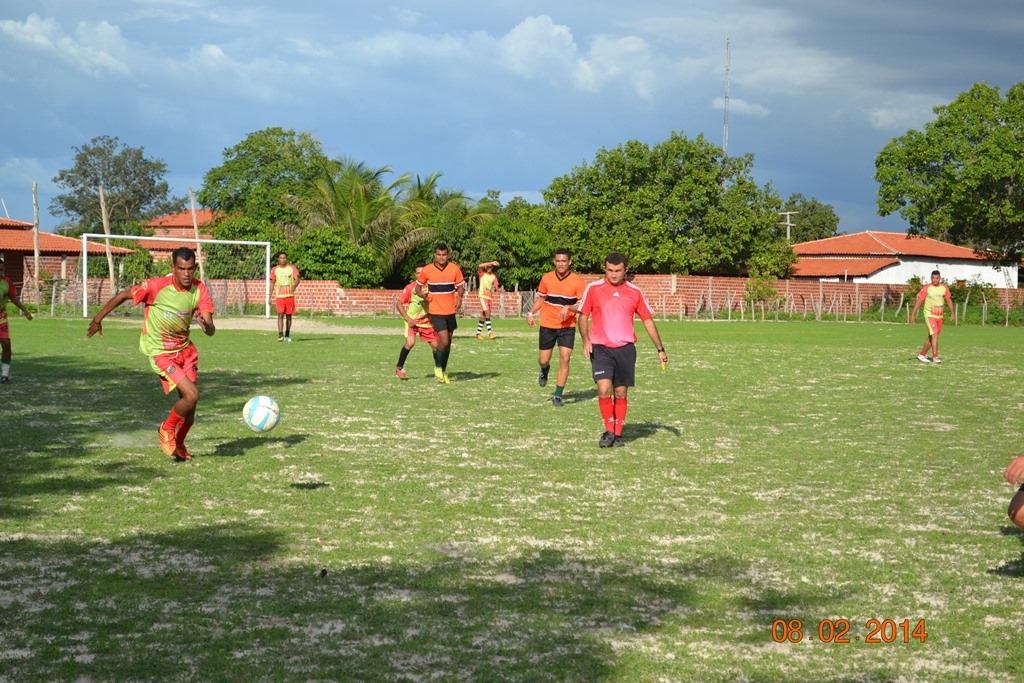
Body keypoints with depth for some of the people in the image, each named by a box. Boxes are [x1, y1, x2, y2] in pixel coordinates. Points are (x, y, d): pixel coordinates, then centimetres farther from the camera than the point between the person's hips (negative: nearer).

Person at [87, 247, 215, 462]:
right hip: (160, 352, -5)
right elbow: (122, 296, -10)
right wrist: (98, 319, -1)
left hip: (185, 349, 5)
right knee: (192, 395, -18)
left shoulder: (200, 290, -11)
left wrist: (205, 325, -40)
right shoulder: (157, 287, -24)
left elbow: (211, 331, -15)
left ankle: (178, 444, 35)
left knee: (190, 404, 8)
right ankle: (167, 430, 10)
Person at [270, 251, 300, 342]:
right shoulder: (275, 270, 6)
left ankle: (287, 335, 19)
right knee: (280, 315, -13)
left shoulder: (292, 268, 2)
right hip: (279, 296, 0)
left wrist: (294, 286, -30)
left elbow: (297, 280, -6)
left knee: (288, 316, 7)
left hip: (290, 296, 1)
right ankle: (280, 335, -20)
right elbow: (272, 283, 10)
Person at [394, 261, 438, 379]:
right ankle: (399, 367, -3)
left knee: (436, 346, -1)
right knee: (410, 343, -23)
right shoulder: (410, 287, -11)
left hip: (427, 322, 3)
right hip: (412, 321, -3)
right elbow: (398, 303, -4)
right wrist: (408, 319, -11)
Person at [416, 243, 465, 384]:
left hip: (451, 310, 3)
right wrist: (422, 294, -13)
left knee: (448, 343, 12)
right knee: (444, 341, -16)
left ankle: (444, 372, 28)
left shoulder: (455, 269, -2)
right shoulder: (426, 270, -5)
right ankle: (438, 367, 9)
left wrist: (459, 297, -11)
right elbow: (418, 286, 8)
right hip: (436, 311, -3)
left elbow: (460, 286, 9)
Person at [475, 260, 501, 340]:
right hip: (483, 296, -5)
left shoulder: (493, 276, 12)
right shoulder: (482, 274, 0)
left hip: (490, 297, 5)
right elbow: (480, 266, -19)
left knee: (483, 316, 8)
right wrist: (491, 263, -27)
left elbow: (496, 287, 10)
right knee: (487, 313, -18)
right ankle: (490, 332, -23)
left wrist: (498, 289, -15)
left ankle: (478, 333, 16)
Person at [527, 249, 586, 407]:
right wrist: (531, 313, 2)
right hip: (547, 325, 2)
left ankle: (558, 395, -3)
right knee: (543, 360, 6)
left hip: (567, 326, -2)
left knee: (565, 358, -12)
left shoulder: (578, 281, -9)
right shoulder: (547, 278, 0)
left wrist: (568, 308, -27)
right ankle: (544, 371, 45)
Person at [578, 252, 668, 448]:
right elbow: (583, 316, 6)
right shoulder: (593, 289, 0)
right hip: (600, 348, -2)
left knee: (621, 393, 5)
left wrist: (660, 349, 9)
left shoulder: (635, 292, 5)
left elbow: (648, 320, 11)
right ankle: (609, 431, 0)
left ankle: (618, 433, 19)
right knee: (604, 389, -17)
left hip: (625, 349, 2)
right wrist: (586, 340, -10)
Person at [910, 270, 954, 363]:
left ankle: (922, 355, 23)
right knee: (934, 335, -17)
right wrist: (913, 314, -7)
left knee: (931, 338, 10)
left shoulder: (944, 288, 3)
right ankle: (935, 357, -18)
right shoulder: (926, 288, -9)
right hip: (929, 315, -5)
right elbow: (919, 301, -6)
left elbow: (948, 300, 14)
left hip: (939, 316, 5)